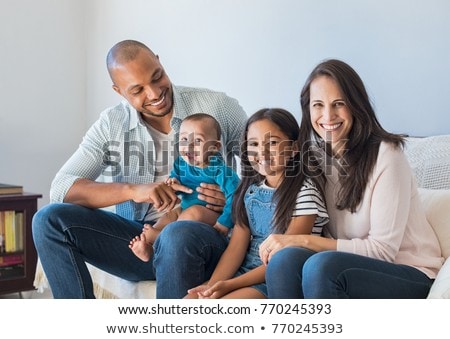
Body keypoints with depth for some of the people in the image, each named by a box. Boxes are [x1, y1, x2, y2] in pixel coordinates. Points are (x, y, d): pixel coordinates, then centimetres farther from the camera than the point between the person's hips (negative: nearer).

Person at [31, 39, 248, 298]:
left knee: (176, 237, -39)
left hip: (203, 238, -3)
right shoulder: (111, 125, 3)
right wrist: (133, 190, -22)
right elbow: (61, 188, -8)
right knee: (50, 220, -15)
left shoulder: (219, 107, -1)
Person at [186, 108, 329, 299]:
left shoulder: (304, 192, -12)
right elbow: (236, 246, 2)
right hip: (245, 272, 7)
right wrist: (212, 285, -16)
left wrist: (229, 285, -21)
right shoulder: (251, 189, 9)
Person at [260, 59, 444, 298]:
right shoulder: (317, 156, 5)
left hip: (411, 276, -4)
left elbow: (383, 250, -16)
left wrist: (304, 241, -20)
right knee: (284, 258, -26)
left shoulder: (385, 155, -14)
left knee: (321, 265, -34)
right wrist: (290, 242, -17)